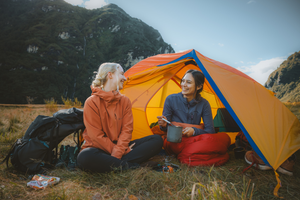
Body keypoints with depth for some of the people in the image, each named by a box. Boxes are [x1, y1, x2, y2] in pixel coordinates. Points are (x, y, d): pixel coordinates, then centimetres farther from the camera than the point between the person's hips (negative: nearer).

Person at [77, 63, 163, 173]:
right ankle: (128, 166, -22)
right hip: (99, 149, -4)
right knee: (84, 157, -40)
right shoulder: (91, 102, -11)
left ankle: (115, 164, -23)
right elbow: (96, 135, -14)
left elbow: (127, 129, -4)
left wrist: (117, 154, -20)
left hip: (120, 146, 5)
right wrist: (123, 151, -16)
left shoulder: (125, 101, 3)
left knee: (157, 140, -12)